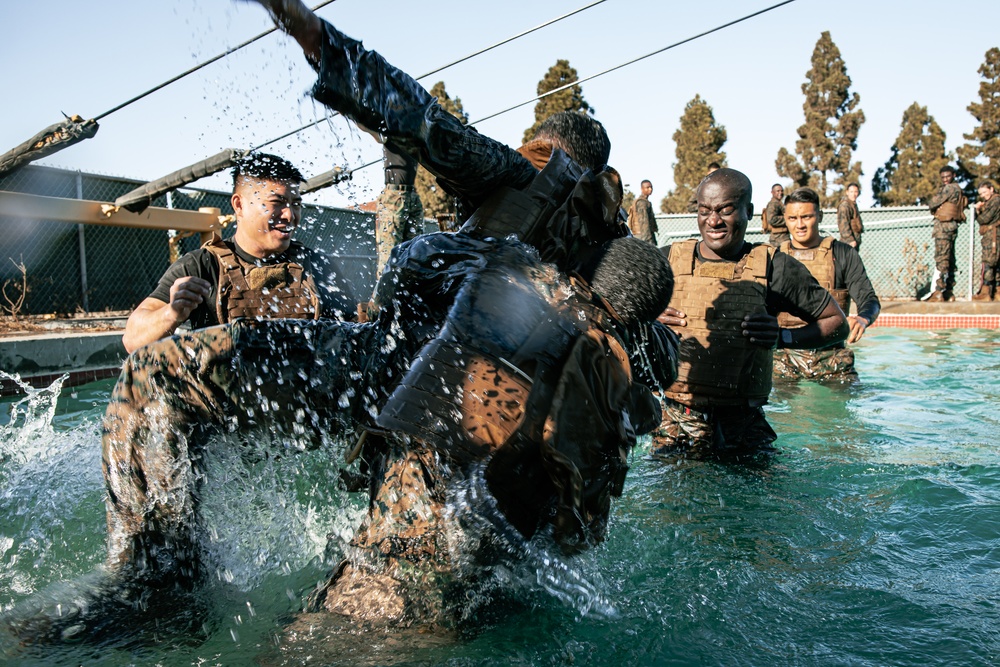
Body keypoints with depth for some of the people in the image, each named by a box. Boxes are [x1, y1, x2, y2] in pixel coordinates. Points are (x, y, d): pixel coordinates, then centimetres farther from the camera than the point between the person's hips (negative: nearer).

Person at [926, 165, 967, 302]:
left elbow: (933, 203, -11)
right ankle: (949, 292, 15)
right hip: (951, 225, 10)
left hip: (944, 225, -10)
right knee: (949, 259, 11)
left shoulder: (950, 188, -11)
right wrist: (935, 206, 1)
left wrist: (930, 203, 9)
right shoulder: (956, 189, 21)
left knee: (941, 259, -13)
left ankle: (939, 292, -16)